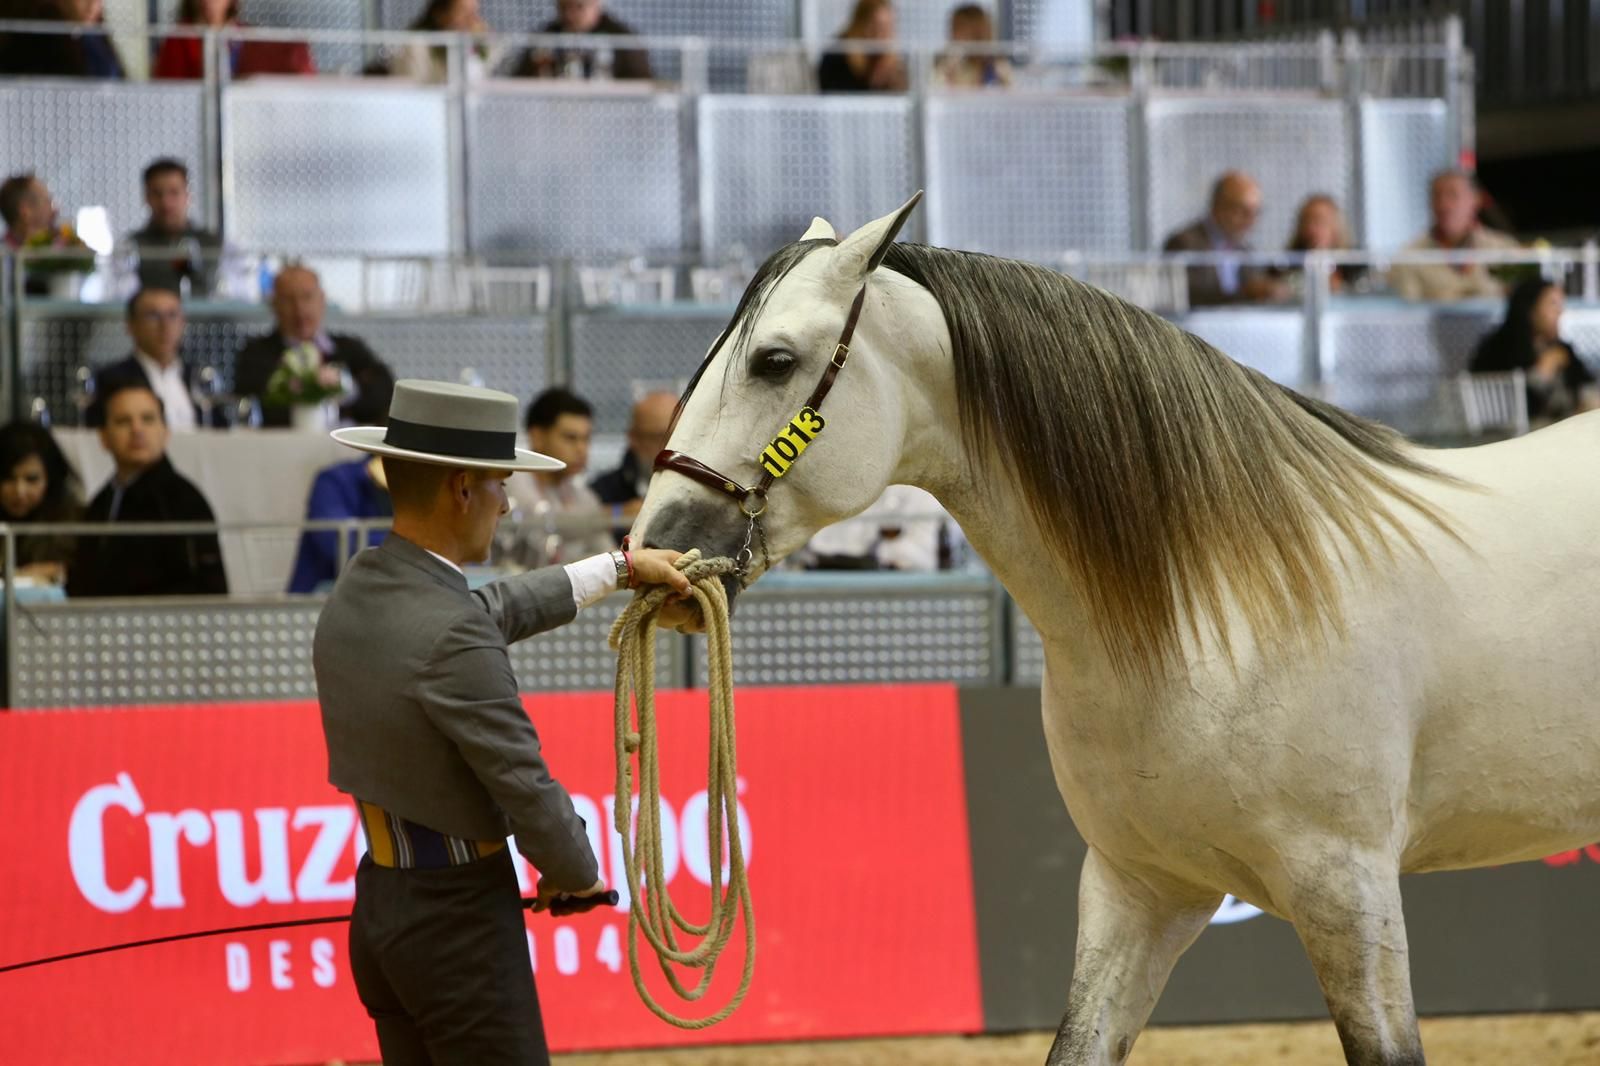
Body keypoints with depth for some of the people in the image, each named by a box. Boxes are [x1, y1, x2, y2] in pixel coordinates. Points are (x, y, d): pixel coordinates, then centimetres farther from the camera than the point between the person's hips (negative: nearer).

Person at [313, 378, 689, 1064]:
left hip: (381, 904, 9)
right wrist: (578, 874, 0)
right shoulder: (452, 637, -25)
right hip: (459, 920, -9)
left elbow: (492, 611, 22)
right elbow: (526, 786, -19)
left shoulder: (357, 592, 5)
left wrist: (619, 569, 31)